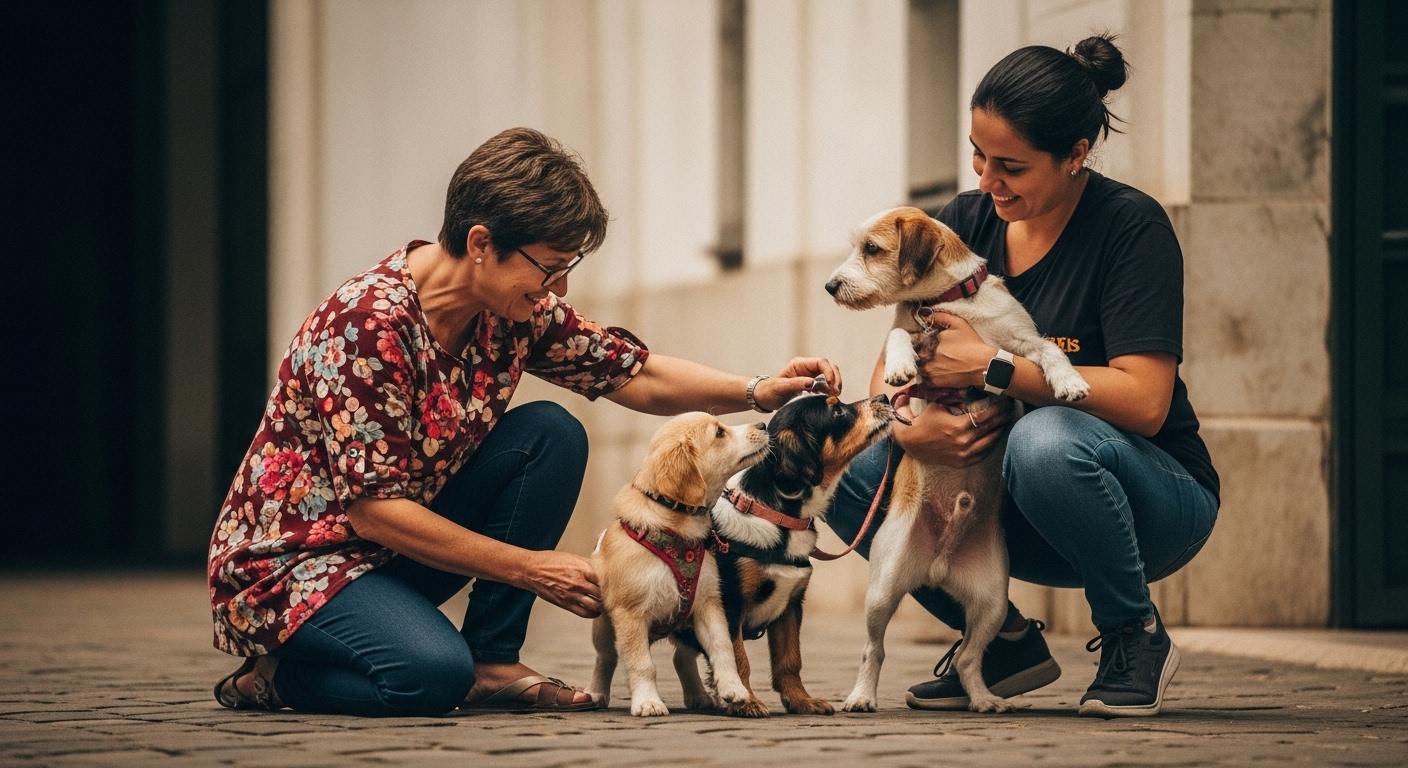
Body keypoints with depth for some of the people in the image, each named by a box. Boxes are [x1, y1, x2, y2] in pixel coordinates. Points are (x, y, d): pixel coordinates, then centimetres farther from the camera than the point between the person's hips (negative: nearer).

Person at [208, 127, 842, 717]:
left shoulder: (516, 310, -4)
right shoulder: (370, 323, -27)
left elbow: (636, 376, 7)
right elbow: (376, 511, -27)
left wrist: (757, 392, -10)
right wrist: (530, 569, -22)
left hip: (401, 544, 8)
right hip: (290, 561, -8)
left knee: (551, 434, -7)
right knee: (433, 675, -34)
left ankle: (493, 661, -4)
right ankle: (279, 674, -4)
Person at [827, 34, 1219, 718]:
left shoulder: (1131, 226, -16)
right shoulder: (965, 222, 1)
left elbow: (1144, 400, -25)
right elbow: (893, 367, 0)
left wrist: (990, 365, -25)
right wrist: (906, 427, -24)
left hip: (1154, 500, -6)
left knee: (1048, 441, -38)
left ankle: (1135, 635, -11)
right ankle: (1003, 642, 3)